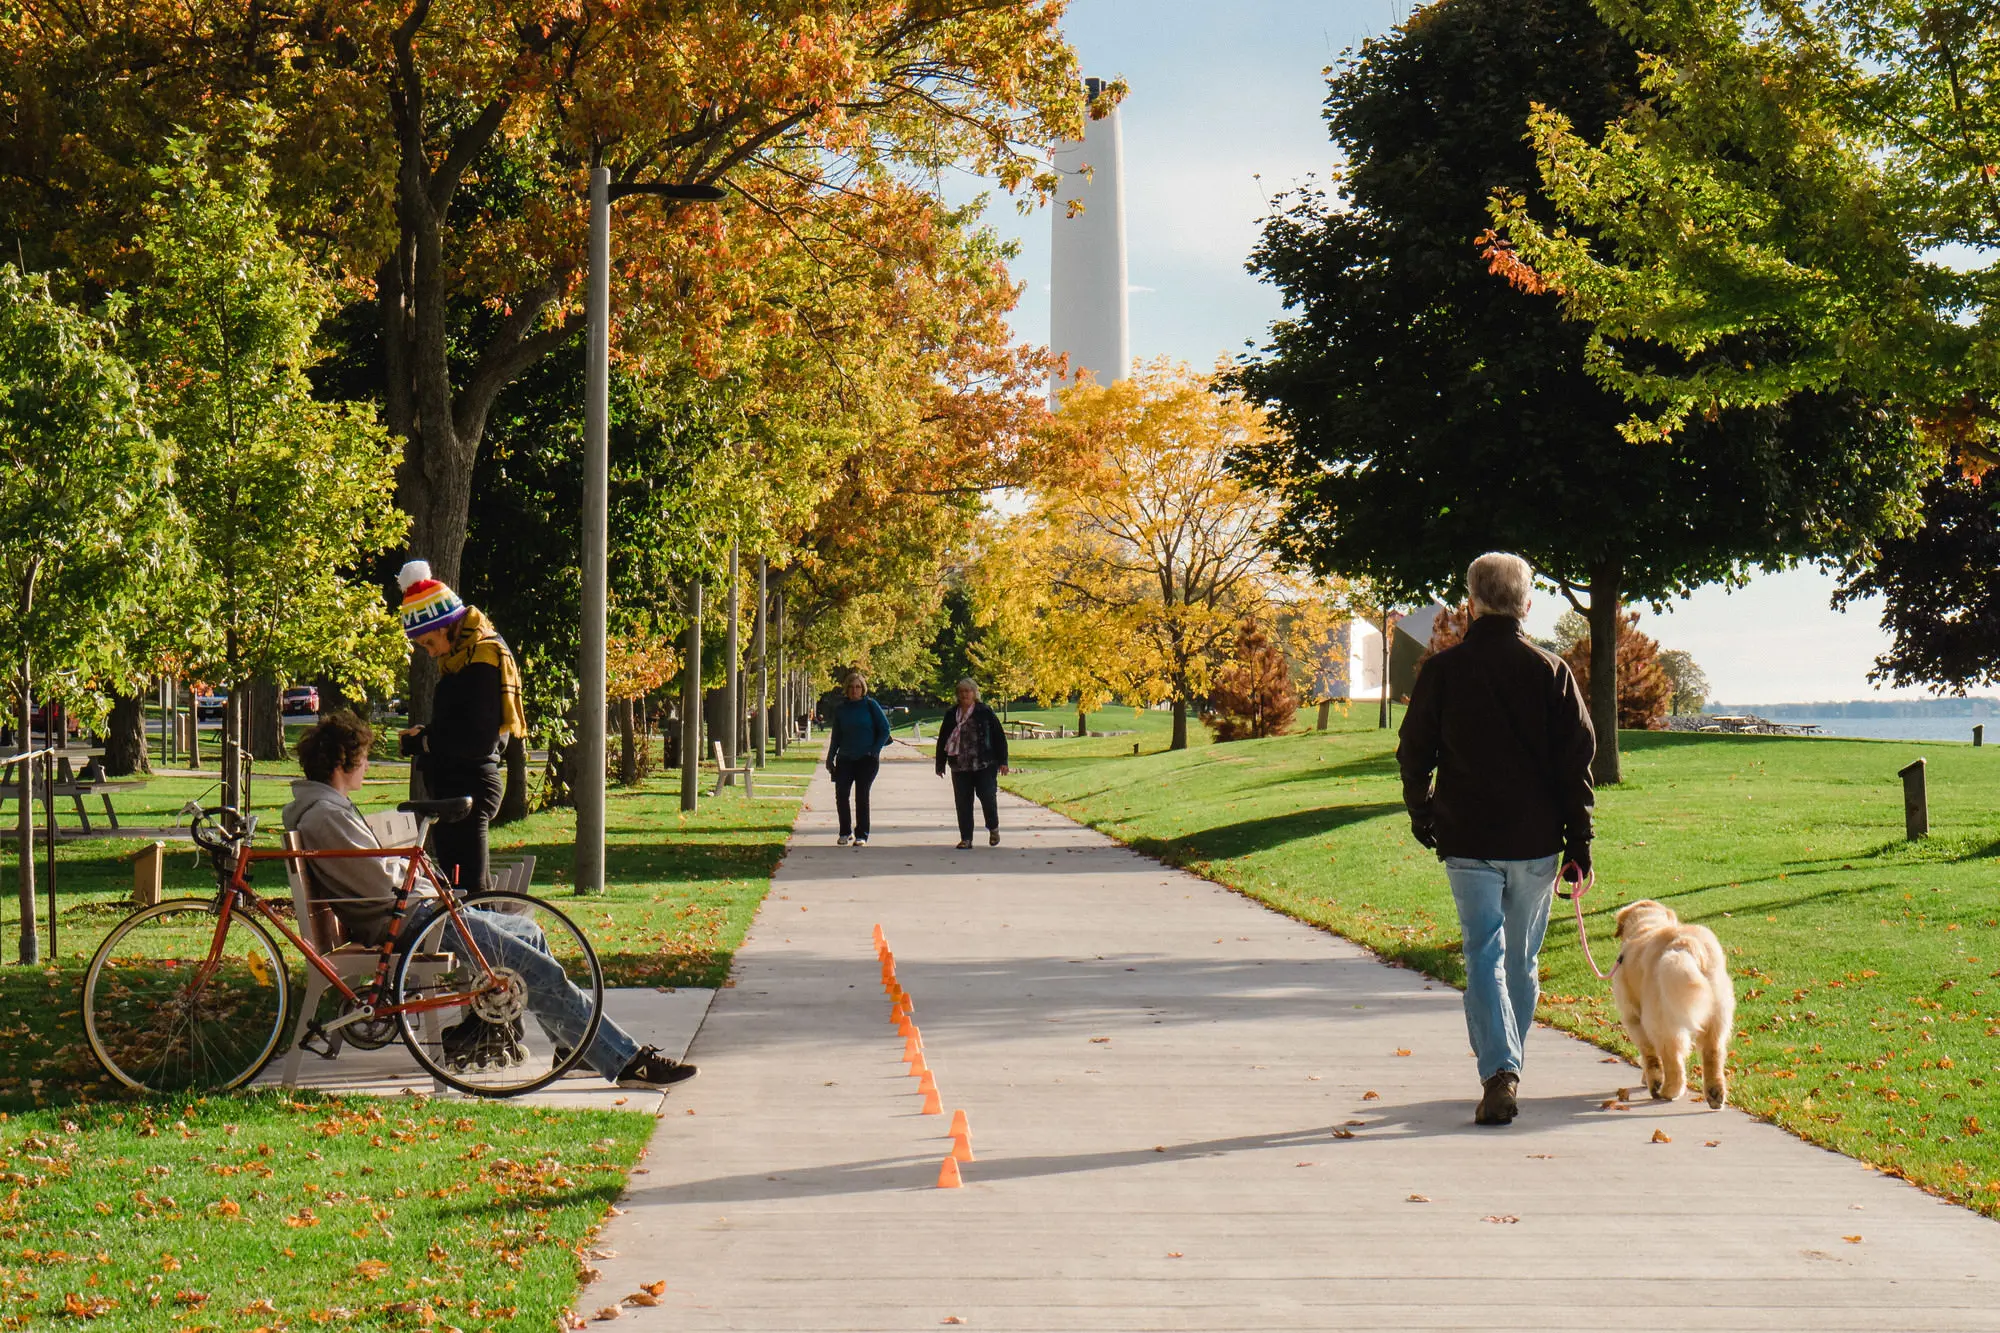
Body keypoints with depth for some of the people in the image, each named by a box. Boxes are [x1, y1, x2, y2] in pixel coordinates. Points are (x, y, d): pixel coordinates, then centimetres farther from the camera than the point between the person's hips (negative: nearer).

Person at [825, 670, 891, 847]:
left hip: (867, 759, -3)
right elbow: (836, 735, 15)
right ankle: (845, 832, 12)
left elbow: (885, 729, -1)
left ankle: (861, 835, 6)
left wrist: (875, 751, -9)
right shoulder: (840, 708, 7)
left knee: (861, 796, -2)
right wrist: (830, 758, 9)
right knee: (840, 794, -5)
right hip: (845, 758, 3)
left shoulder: (870, 705, -3)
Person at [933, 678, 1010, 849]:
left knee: (987, 797, -7)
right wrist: (940, 765, 14)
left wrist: (1002, 761, -4)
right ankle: (966, 838, 9)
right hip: (960, 767, 4)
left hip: (985, 765, -3)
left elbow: (999, 736, 0)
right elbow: (942, 741, 16)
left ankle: (993, 828, 20)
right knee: (962, 802, 2)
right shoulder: (951, 716, 11)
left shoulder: (985, 713, 0)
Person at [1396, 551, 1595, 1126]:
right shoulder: (1551, 671, -1)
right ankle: (1505, 1068, 27)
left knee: (1485, 959, -2)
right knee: (1523, 961, 15)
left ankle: (1499, 1073, -19)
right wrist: (1579, 840, 5)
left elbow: (1414, 752, 4)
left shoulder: (1442, 670, -2)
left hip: (1467, 841, -1)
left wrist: (1422, 816, 20)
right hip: (1536, 841, 1)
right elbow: (1577, 758, -1)